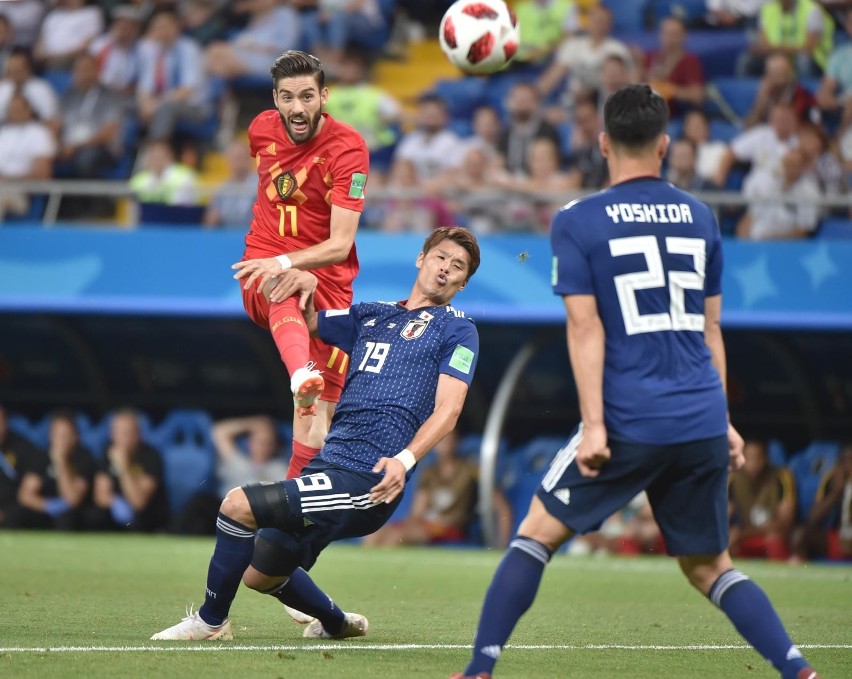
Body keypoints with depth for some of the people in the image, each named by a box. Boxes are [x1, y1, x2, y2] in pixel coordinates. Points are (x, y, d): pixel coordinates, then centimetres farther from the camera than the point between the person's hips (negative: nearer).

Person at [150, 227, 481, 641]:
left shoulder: (456, 329, 2)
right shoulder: (372, 315, 22)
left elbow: (447, 409, -9)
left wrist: (405, 459, -24)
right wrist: (304, 282, 8)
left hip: (366, 483, -8)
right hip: (328, 465, 8)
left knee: (238, 505, -19)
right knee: (261, 574, 18)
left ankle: (211, 622, -3)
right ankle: (337, 625, 42)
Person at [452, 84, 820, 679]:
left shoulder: (577, 223, -2)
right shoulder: (700, 218, 11)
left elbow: (586, 328, -9)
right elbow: (710, 329, 16)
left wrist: (594, 425, -11)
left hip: (630, 424, -4)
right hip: (703, 423, 4)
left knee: (536, 534, 10)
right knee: (709, 566, 15)